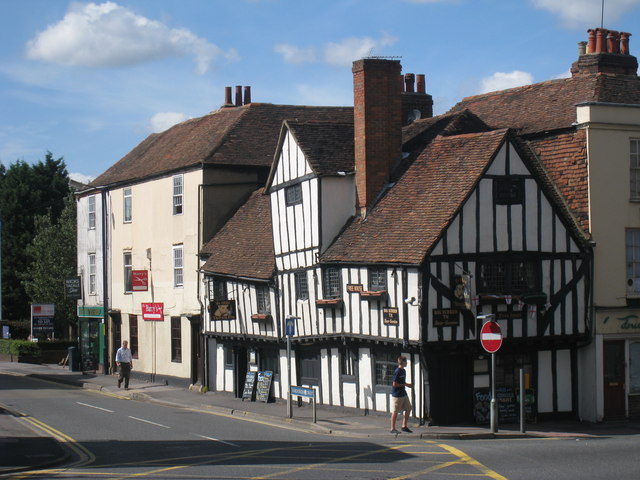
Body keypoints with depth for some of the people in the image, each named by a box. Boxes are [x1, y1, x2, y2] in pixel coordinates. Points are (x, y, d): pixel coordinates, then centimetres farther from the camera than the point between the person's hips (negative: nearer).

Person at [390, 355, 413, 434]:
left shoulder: (404, 371, 11)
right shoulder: (397, 371, -16)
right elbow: (394, 384, -19)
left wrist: (408, 384, 5)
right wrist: (405, 385, -16)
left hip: (404, 394, 9)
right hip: (397, 395, -9)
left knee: (408, 409, 8)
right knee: (395, 412, -1)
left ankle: (404, 426, 17)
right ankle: (393, 428, 6)